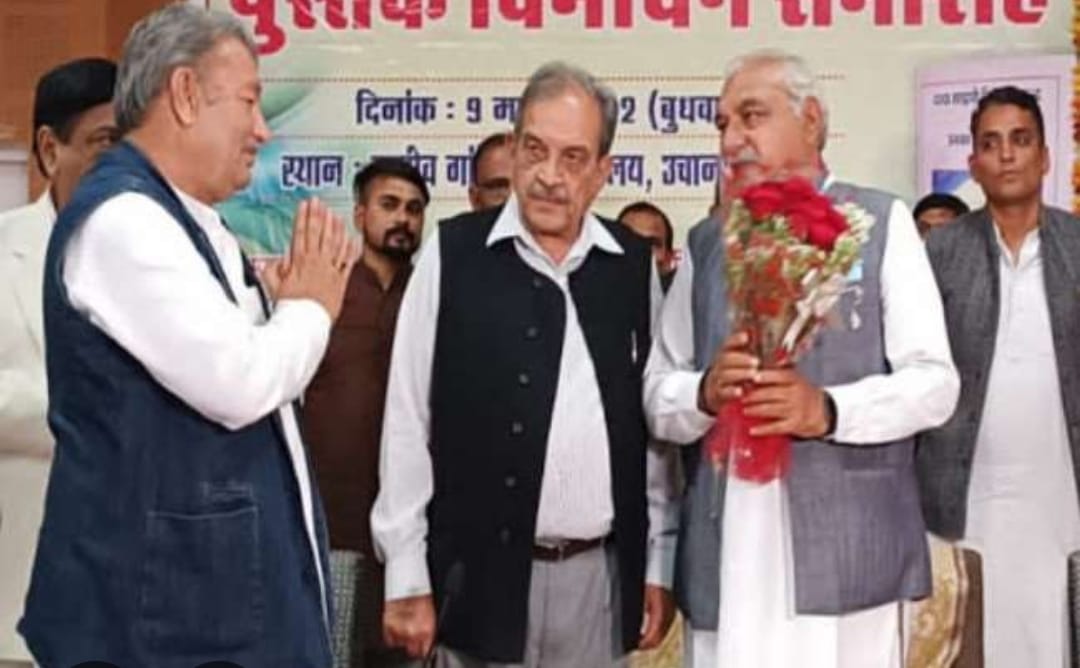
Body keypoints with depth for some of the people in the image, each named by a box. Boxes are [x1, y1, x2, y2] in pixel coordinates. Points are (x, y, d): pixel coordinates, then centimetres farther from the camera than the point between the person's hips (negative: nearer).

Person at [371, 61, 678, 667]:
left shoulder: (634, 264, 3)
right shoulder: (452, 255, -4)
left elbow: (656, 419, 7)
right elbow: (408, 422, -3)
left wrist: (660, 562, 6)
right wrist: (407, 577, -5)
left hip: (601, 574, 3)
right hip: (483, 573, -2)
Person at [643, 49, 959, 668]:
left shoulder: (881, 221, 4)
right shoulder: (705, 242, 14)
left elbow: (934, 382, -2)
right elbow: (656, 392, 10)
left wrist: (827, 409, -18)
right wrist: (704, 391, -11)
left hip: (847, 552, -2)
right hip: (725, 560, 3)